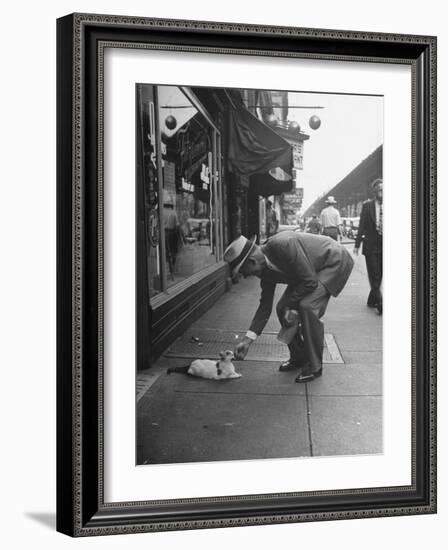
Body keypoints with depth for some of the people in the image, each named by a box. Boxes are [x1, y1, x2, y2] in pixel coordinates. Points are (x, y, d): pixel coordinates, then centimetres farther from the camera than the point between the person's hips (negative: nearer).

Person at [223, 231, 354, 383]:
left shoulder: (283, 245, -35)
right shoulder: (265, 269, -7)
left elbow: (311, 282, -30)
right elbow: (265, 305, 0)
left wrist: (288, 303, -17)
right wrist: (248, 340, -5)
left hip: (335, 262, -8)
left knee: (308, 306, -25)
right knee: (282, 308, 0)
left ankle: (314, 366, -11)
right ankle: (298, 357, 18)